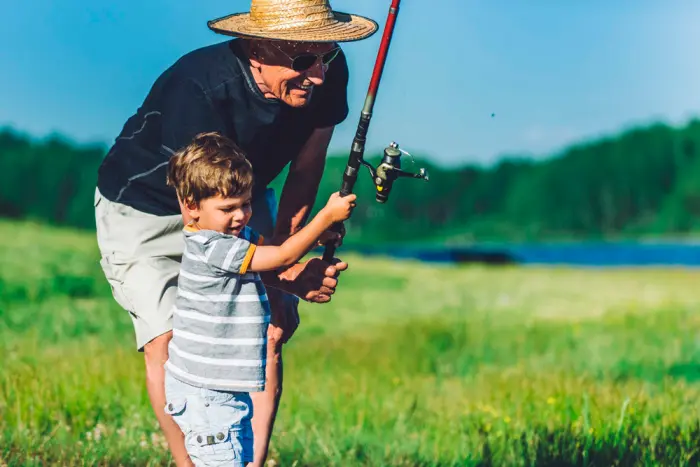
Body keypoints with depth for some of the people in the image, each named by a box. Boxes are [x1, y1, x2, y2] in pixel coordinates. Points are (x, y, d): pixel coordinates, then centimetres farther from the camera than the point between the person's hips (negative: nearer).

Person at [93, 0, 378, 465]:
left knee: (271, 329, -9)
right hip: (146, 205, -5)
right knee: (167, 338, -17)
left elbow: (304, 173, -6)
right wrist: (283, 275, -42)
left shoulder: (328, 72, -23)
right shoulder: (198, 88, -39)